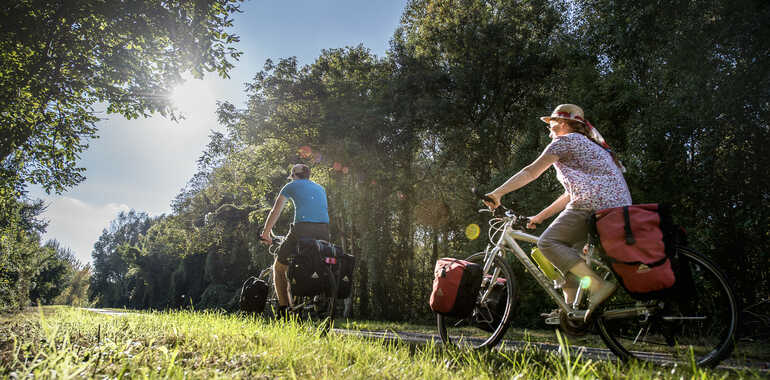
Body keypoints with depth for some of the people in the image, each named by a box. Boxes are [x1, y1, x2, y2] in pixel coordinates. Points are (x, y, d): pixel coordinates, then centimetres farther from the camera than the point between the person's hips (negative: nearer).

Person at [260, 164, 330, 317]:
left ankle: (284, 307, 4)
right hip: (324, 231, 4)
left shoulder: (291, 186, 19)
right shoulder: (320, 188, 30)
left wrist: (265, 233, 29)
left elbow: (275, 212, 20)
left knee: (279, 267, 12)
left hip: (302, 229, -4)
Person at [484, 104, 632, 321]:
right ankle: (572, 305, 13)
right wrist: (539, 217, 30)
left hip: (595, 204, -10)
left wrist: (498, 193, 0)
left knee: (548, 242, -11)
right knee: (567, 250, 20)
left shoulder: (566, 140, 5)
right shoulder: (590, 147, 33)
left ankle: (598, 285, -22)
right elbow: (571, 195, 30)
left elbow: (532, 172, -3)